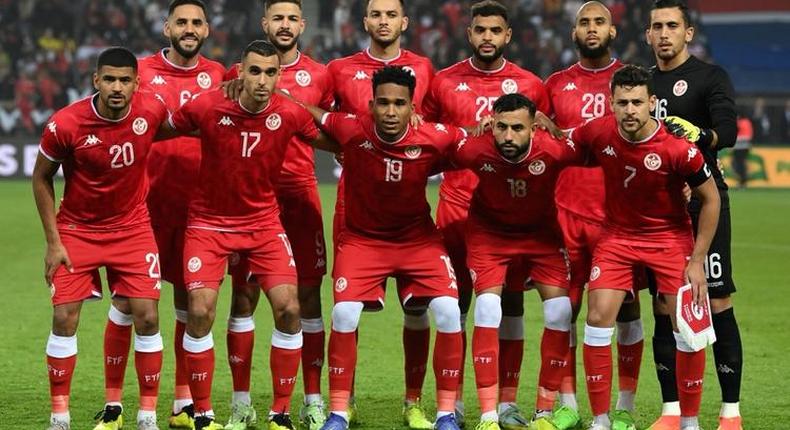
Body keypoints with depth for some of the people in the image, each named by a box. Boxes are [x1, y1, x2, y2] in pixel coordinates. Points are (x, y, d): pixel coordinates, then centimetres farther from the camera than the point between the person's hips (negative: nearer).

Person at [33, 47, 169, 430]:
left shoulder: (152, 110, -16)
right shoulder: (64, 124, -21)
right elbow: (41, 178, -5)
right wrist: (53, 241, -8)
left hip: (132, 227, 2)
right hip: (77, 229, -1)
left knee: (146, 317, -5)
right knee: (64, 319, -6)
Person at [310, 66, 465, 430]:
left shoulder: (434, 139, -21)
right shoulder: (352, 131, -21)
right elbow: (308, 113, -4)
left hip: (418, 239, 1)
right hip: (361, 238, 0)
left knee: (448, 312, -14)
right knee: (344, 314, -17)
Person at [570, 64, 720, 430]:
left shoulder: (678, 149, -24)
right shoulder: (598, 133, -16)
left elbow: (710, 198, -11)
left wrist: (697, 261, -12)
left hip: (670, 236, -2)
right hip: (617, 234, 2)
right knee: (598, 318, -9)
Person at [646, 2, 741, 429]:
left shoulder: (710, 77, -1)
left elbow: (727, 131, -15)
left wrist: (700, 137, -35)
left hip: (703, 203, -5)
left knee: (718, 305, -6)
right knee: (663, 309, 4)